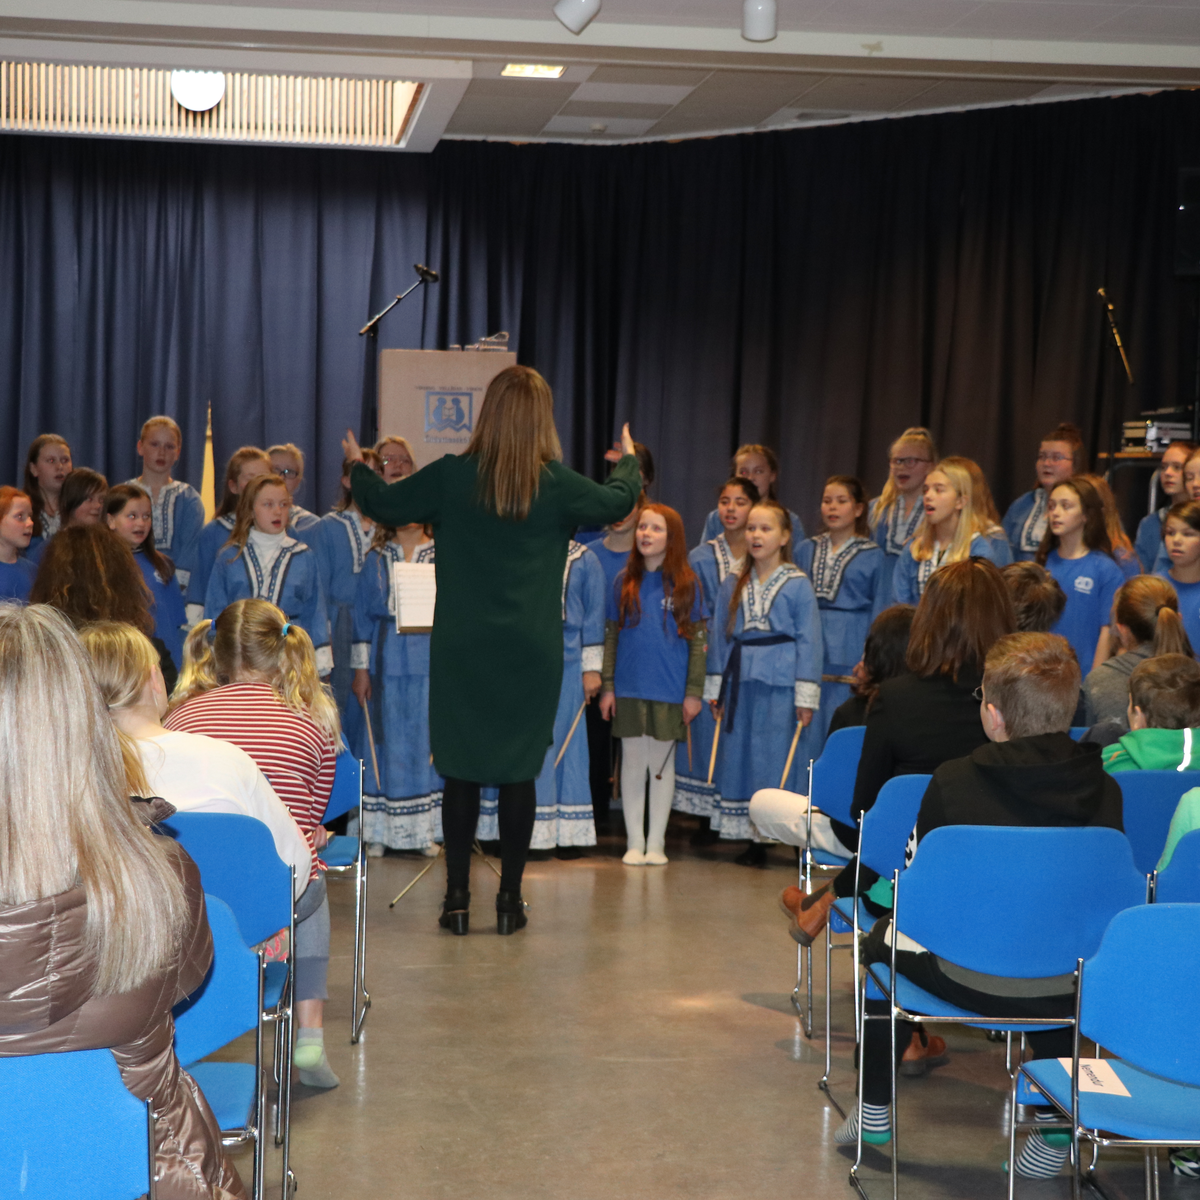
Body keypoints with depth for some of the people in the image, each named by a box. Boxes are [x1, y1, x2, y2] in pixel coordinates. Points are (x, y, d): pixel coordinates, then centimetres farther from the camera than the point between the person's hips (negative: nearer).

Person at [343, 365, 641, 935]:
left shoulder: (451, 476, -6)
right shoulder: (556, 484, -4)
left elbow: (383, 505, 6)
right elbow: (617, 503, 14)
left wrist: (358, 466, 27)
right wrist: (629, 461, 36)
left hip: (462, 650, 0)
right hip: (532, 653, 0)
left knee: (461, 771, 6)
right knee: (518, 772, 6)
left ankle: (457, 897, 8)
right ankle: (510, 899, 10)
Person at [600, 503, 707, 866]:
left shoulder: (686, 584, -1)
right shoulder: (625, 581, 5)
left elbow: (698, 641, -1)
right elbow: (610, 636, 6)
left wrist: (694, 691, -5)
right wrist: (607, 686, 1)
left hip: (669, 689, -2)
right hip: (629, 688, 2)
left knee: (662, 763, 6)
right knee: (633, 763, 6)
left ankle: (656, 842, 14)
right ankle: (634, 842, 13)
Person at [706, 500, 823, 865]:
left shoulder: (798, 585, -1)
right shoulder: (733, 585, 11)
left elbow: (808, 642, -3)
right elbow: (719, 637, 14)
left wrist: (806, 696, -8)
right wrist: (715, 689, 10)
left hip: (780, 686, -4)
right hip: (742, 684, 4)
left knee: (781, 760, -4)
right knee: (740, 758, 4)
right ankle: (753, 839, 10)